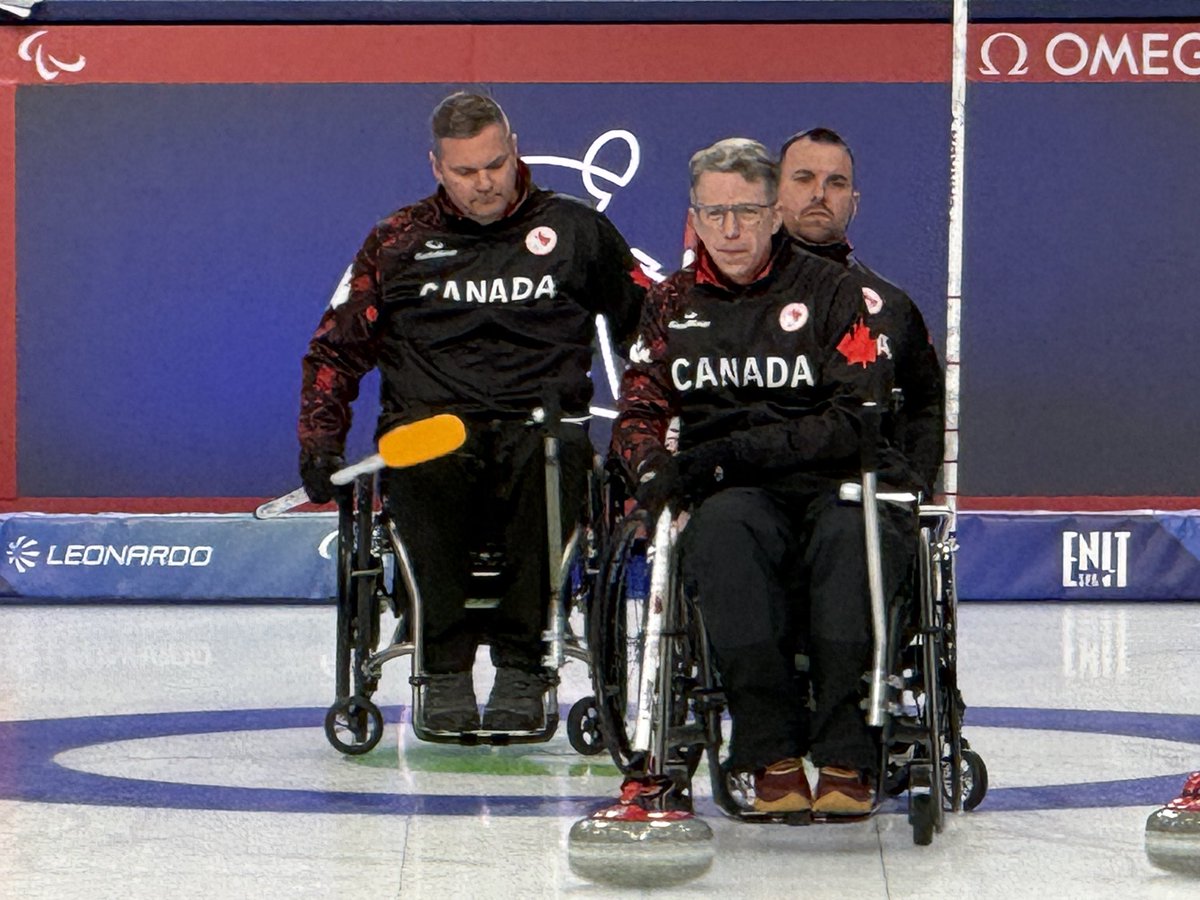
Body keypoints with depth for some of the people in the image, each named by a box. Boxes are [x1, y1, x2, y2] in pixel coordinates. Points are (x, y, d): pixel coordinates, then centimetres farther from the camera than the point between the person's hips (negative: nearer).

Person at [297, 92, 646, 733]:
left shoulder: (573, 230, 12)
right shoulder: (399, 241, 14)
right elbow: (336, 346, 18)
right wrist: (319, 440, 4)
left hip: (539, 421, 0)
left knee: (548, 461, -38)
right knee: (426, 473, -37)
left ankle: (520, 667, -31)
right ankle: (446, 668, -28)